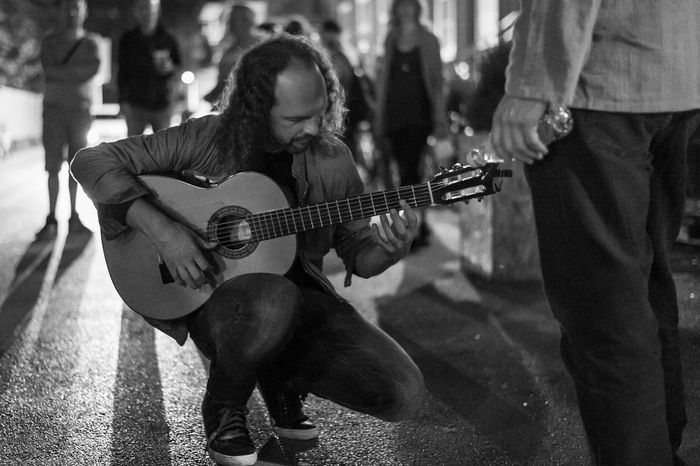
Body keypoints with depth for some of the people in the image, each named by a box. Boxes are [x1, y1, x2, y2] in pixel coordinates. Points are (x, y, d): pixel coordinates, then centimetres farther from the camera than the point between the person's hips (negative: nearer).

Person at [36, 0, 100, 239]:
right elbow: (48, 69, -7)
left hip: (81, 109, 1)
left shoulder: (91, 43, 8)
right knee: (53, 166, -5)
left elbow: (93, 69, -9)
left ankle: (74, 217, 10)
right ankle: (51, 219, -3)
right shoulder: (50, 42, 8)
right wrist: (77, 72, -9)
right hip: (54, 108, 0)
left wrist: (61, 72, -10)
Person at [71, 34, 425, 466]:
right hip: (213, 297, -3)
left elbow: (358, 252, 8)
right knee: (272, 299, -41)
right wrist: (161, 228, -23)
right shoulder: (205, 140, -9)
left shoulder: (332, 159, 0)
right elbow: (92, 161, -11)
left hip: (303, 298, 4)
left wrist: (389, 248, -17)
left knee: (403, 394, -15)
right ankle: (223, 407, -7)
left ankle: (284, 379, 14)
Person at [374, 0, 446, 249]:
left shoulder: (428, 41, 6)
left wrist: (439, 119, -4)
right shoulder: (390, 41, 14)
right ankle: (420, 228, 20)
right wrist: (379, 120, 10)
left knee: (409, 171, -15)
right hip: (394, 114, 4)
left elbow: (436, 81, 3)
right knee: (409, 173, 8)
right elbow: (383, 80, 15)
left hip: (419, 114, -4)